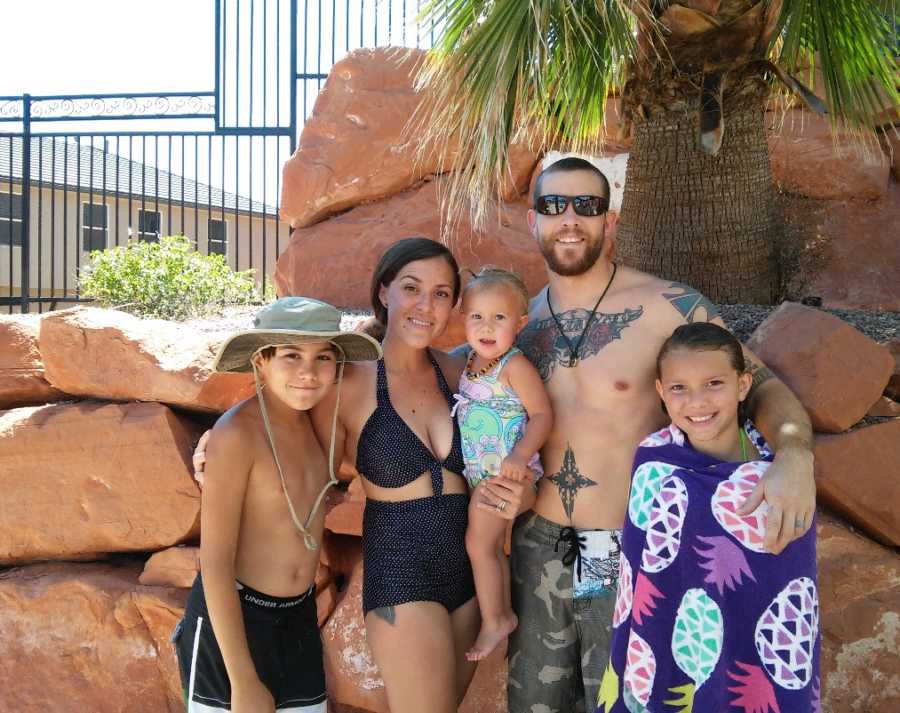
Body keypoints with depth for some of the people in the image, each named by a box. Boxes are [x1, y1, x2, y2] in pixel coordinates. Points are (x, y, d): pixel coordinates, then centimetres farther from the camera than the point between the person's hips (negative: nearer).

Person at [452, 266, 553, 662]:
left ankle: (492, 622, 12)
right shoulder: (468, 363, 6)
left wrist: (520, 456, -32)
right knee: (493, 547, 17)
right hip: (479, 473, 8)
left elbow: (542, 415, -21)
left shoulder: (515, 366, -18)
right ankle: (504, 614, 31)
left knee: (479, 543, -3)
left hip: (504, 472, -8)